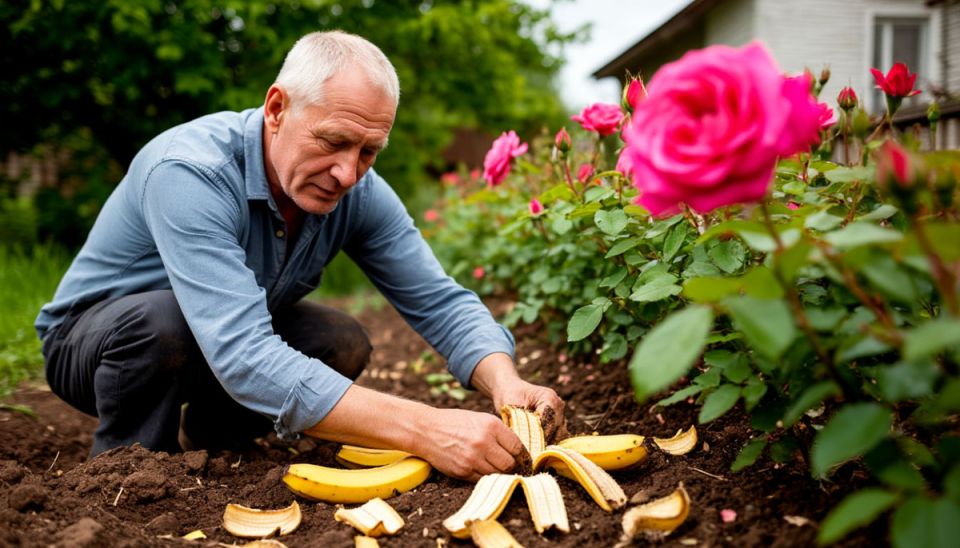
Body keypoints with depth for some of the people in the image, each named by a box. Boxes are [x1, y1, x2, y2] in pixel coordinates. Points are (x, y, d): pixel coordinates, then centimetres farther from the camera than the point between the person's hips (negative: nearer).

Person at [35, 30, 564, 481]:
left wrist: (505, 383, -40)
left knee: (343, 342, -17)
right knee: (162, 318, -36)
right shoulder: (189, 173, -37)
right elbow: (242, 357, -47)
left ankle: (202, 439, 9)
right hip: (95, 336, -5)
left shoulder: (358, 192, -18)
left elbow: (440, 301, -18)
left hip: (231, 335, 6)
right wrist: (423, 430, -54)